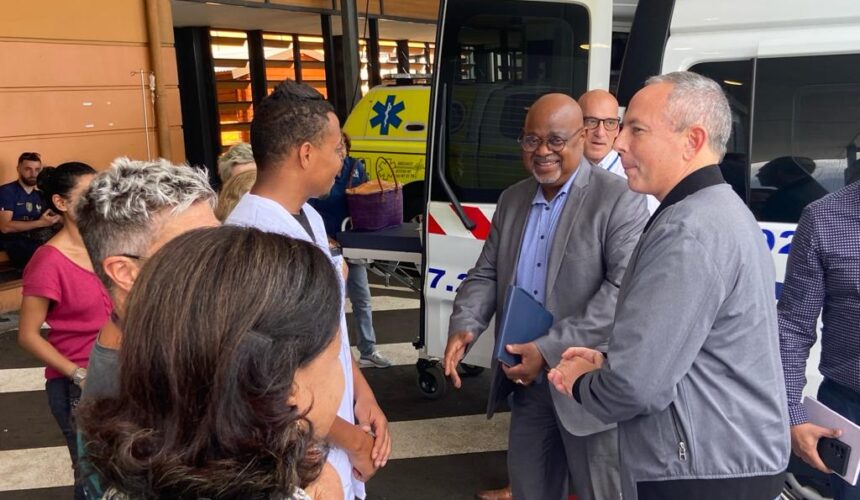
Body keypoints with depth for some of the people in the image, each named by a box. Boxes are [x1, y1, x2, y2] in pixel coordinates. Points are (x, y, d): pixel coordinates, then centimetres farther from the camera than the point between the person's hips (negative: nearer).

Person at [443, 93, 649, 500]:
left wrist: (550, 349, -25)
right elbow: (486, 274, 12)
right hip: (526, 382, 6)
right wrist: (463, 326, -9)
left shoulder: (620, 200, -11)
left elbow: (626, 290, -20)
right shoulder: (512, 199, 10)